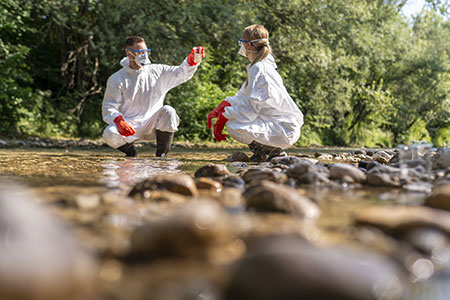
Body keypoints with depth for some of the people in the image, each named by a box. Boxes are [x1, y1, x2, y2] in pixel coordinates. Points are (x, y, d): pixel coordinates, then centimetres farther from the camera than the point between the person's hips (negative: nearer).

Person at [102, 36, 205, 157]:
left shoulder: (157, 71, 7)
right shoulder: (116, 79, 0)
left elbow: (182, 73, -3)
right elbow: (109, 107, -5)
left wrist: (192, 59, -25)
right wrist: (119, 121, -27)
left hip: (152, 124, 2)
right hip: (129, 126, -1)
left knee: (168, 111, -28)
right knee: (109, 134, -31)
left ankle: (161, 154, -13)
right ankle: (130, 150, 4)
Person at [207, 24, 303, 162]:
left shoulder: (259, 69, -18)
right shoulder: (264, 65, 12)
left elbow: (249, 109, -22)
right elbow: (243, 95, 18)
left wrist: (222, 119, -14)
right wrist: (219, 109, 8)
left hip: (284, 130, -10)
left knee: (233, 126, -26)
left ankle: (273, 150, -6)